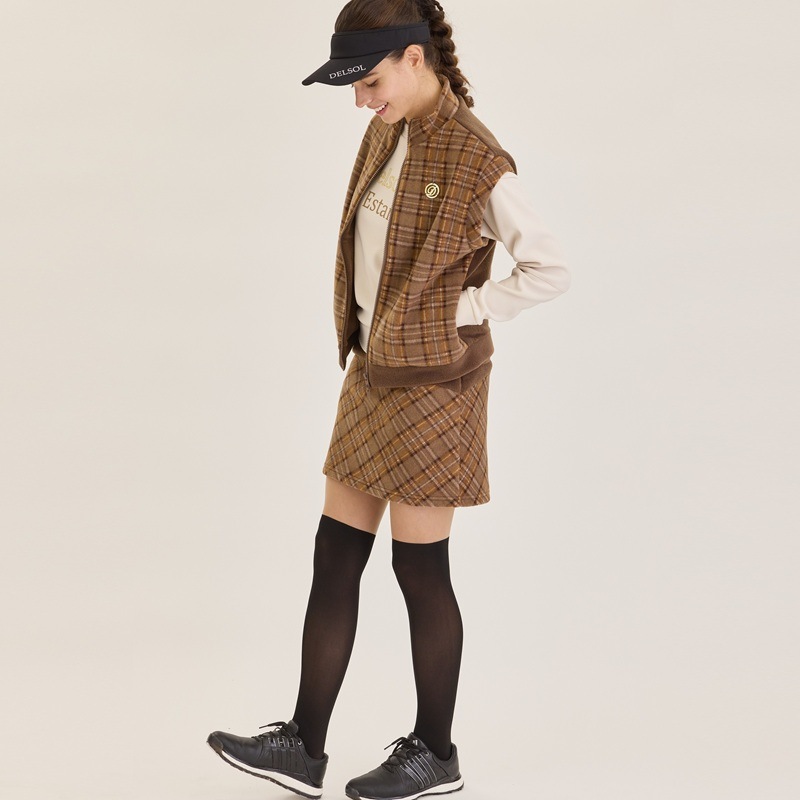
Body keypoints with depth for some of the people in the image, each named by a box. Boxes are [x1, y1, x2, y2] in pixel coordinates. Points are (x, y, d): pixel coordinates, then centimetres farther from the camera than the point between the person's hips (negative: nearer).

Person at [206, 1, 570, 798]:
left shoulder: (475, 162, -17)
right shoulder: (385, 136, 8)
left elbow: (549, 269, -17)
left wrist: (459, 314, -14)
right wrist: (359, 341, 10)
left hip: (433, 382, -8)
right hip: (373, 373, 8)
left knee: (419, 568, 2)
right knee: (334, 557, 8)